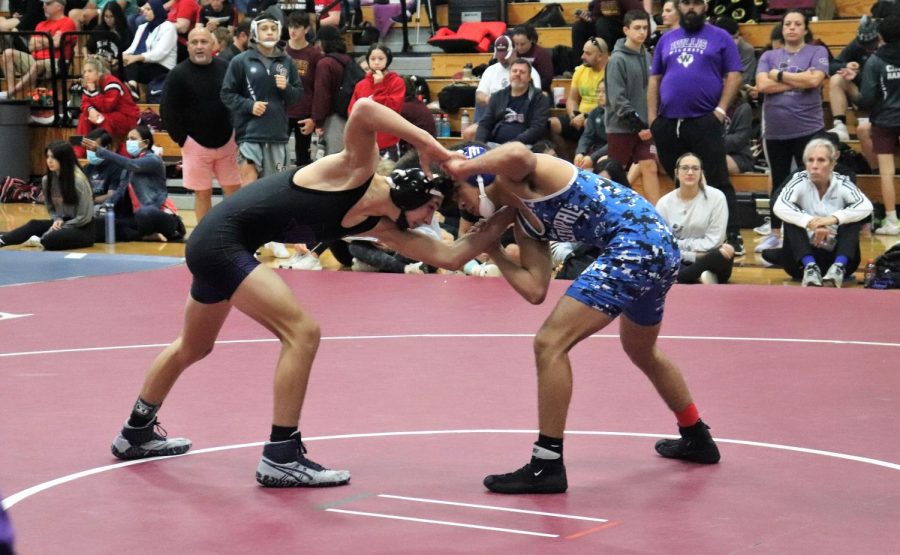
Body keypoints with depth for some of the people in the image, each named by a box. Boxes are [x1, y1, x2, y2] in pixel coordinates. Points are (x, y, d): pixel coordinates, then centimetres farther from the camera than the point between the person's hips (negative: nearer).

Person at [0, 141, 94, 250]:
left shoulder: (78, 181, -19)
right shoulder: (47, 180, 0)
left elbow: (84, 217, -14)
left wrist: (62, 227, -15)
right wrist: (58, 220, -8)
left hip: (83, 229, -6)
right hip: (63, 223, 7)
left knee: (50, 239, -31)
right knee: (34, 225, -18)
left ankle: (40, 241, -2)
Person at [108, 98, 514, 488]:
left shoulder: (382, 228, 4)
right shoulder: (356, 171, -17)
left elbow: (450, 256, 3)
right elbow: (363, 110, -35)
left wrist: (503, 220, 1)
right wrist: (425, 142, -32)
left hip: (214, 244, 10)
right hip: (220, 239, -10)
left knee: (195, 347, 26)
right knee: (302, 332, -14)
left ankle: (137, 435, 47)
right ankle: (280, 457, -7)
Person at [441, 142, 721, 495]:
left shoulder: (515, 175, -5)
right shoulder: (524, 222, 18)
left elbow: (517, 152, -31)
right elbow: (535, 290, 11)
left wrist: (461, 168, -17)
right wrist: (493, 252, 16)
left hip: (635, 244, -11)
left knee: (550, 343, -11)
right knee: (642, 352, 33)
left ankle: (547, 466, -6)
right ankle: (696, 439, 52)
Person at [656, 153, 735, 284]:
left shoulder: (716, 197, -6)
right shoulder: (664, 203, -1)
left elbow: (714, 241, -9)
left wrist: (679, 244, -10)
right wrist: (693, 256, -17)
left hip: (709, 261, -1)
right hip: (679, 263, 1)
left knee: (725, 253, -38)